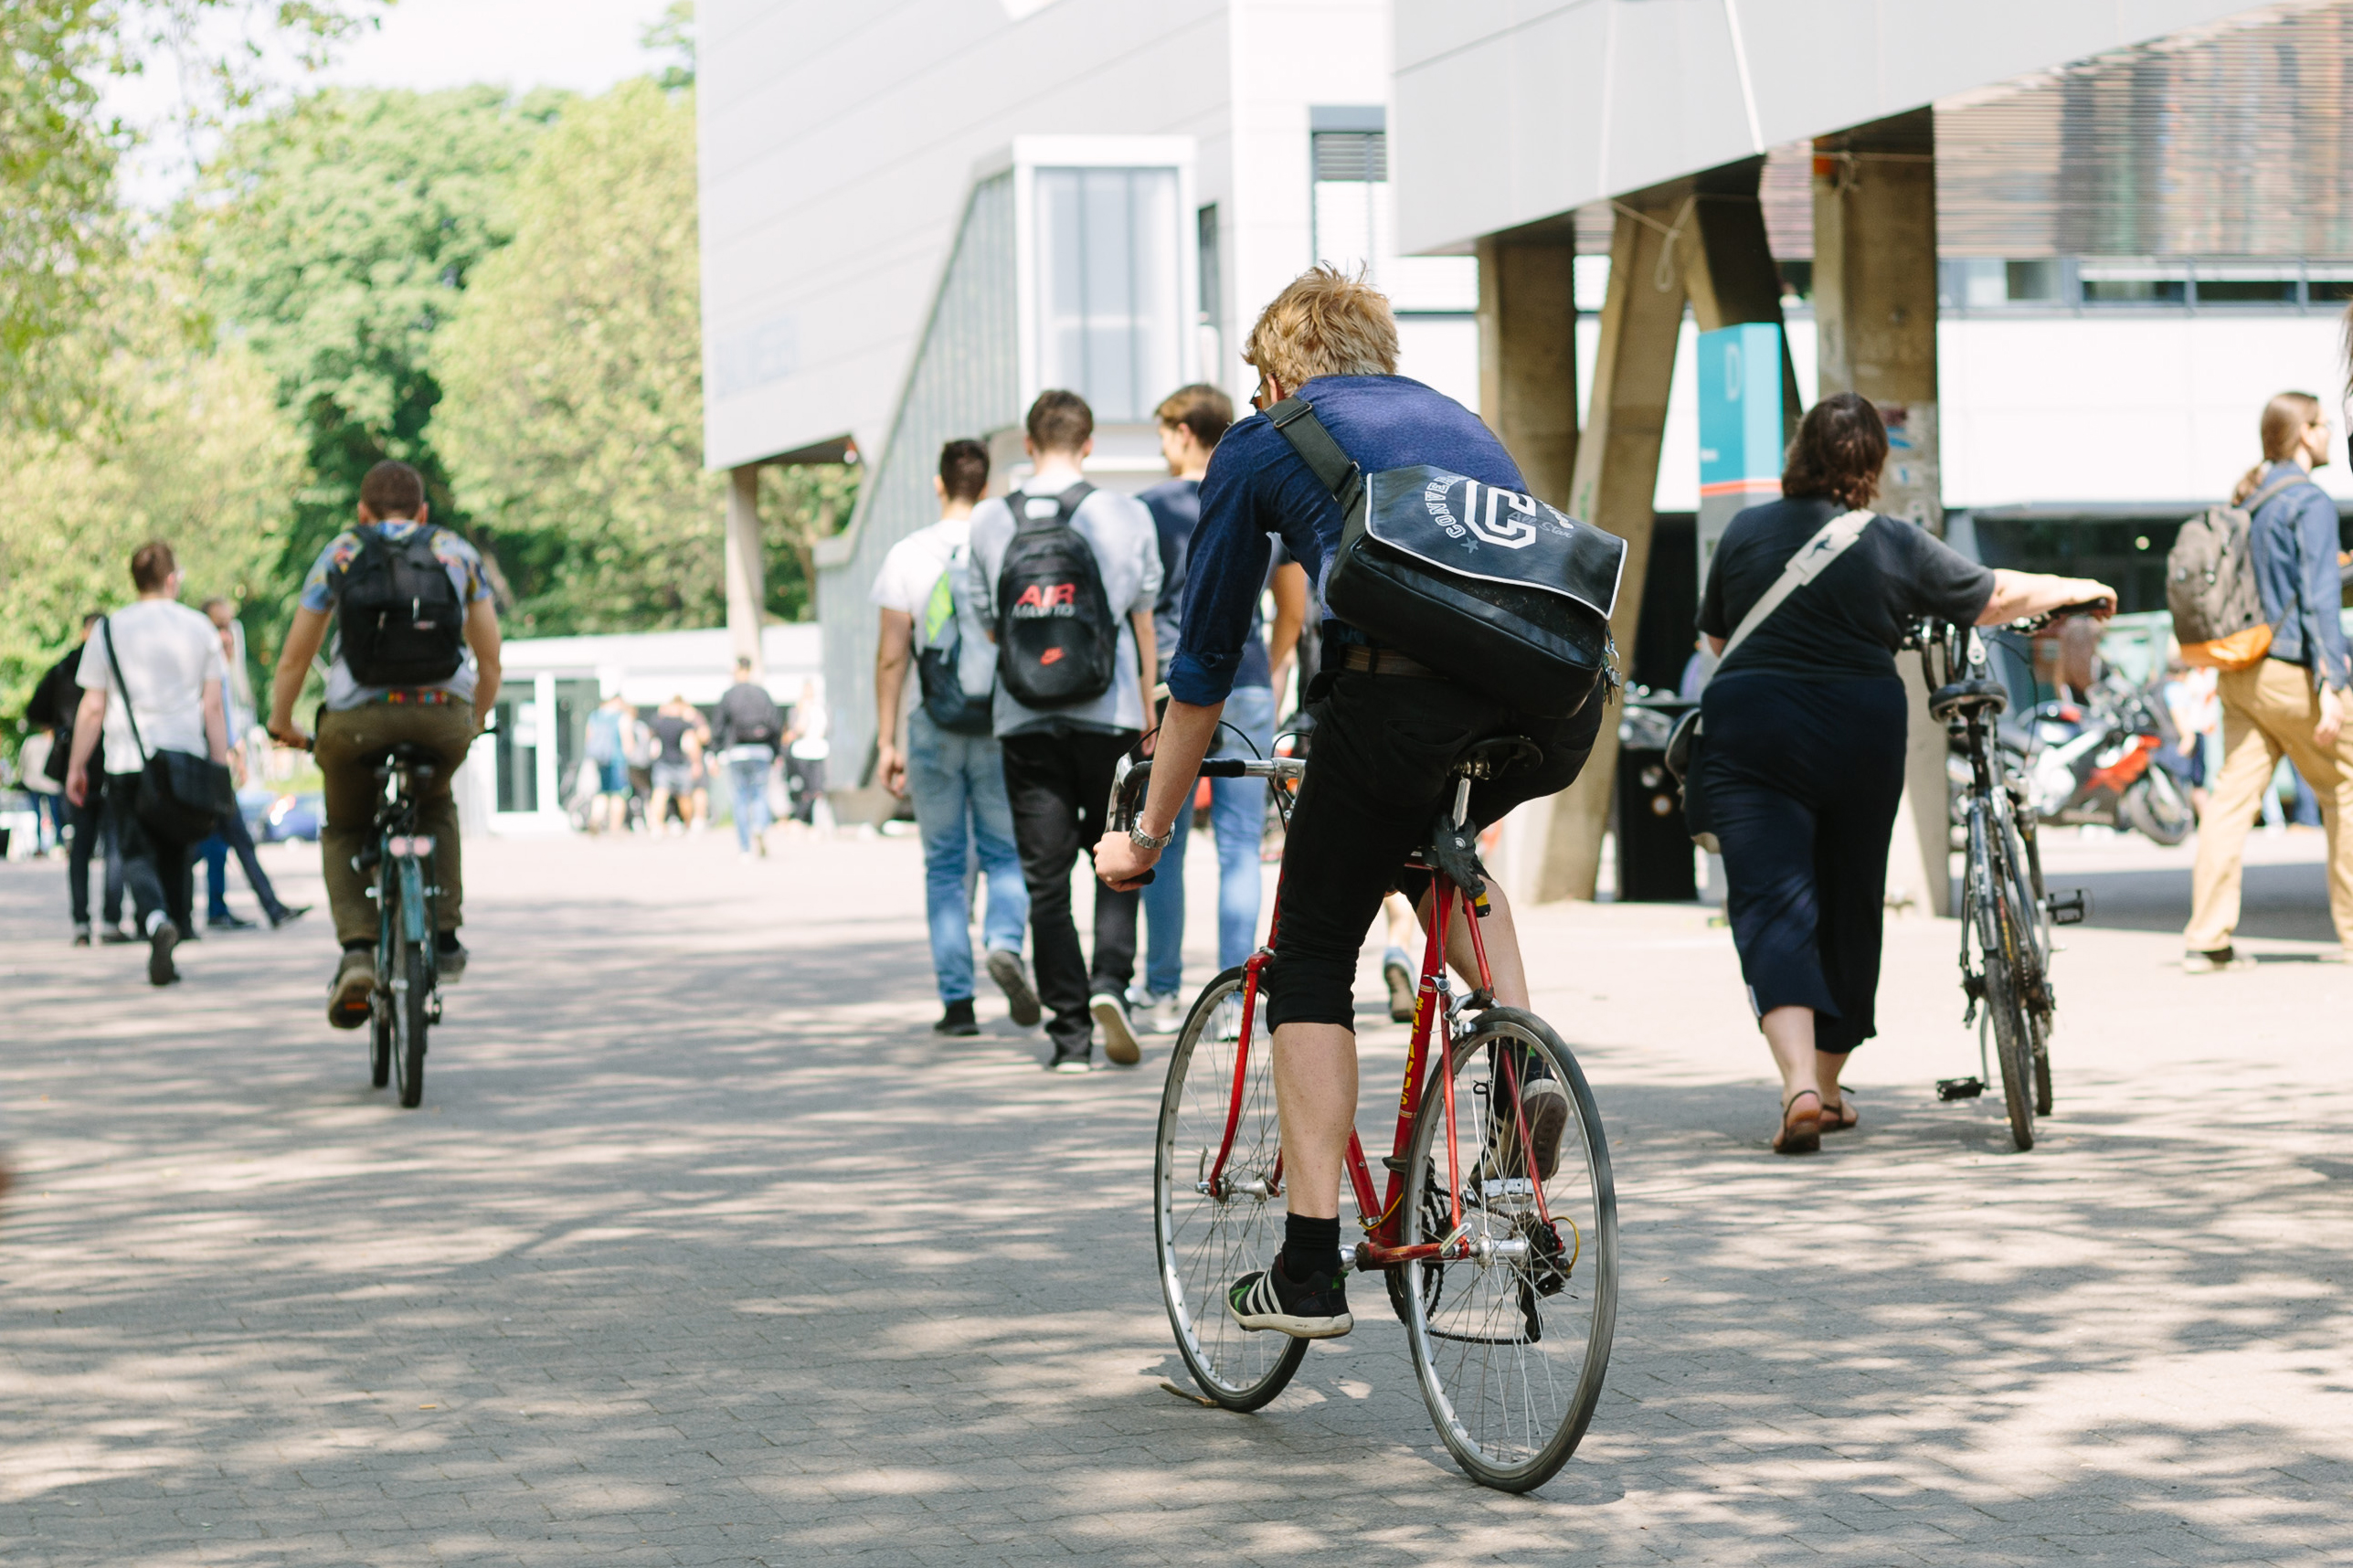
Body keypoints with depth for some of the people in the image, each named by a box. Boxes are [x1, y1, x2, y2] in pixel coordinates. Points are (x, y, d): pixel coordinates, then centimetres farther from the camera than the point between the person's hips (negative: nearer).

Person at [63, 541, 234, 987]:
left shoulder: (109, 630, 1)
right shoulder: (198, 628, 4)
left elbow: (92, 709, 0)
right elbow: (213, 706, 2)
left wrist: (76, 766, 9)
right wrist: (221, 766, 7)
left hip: (128, 761, -2)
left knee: (137, 853, -1)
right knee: (174, 854, 13)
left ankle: (157, 921, -30)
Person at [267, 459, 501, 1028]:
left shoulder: (339, 553, 16)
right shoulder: (459, 552, 20)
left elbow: (293, 658, 16)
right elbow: (490, 658, 22)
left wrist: (282, 724, 31)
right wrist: (477, 719, 39)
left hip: (356, 717, -1)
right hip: (444, 715, 1)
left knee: (344, 829, 23)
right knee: (435, 806, 33)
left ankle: (356, 948, 1)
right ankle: (446, 939, 23)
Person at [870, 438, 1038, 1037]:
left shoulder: (908, 555, -1)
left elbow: (891, 655, -1)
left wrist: (887, 741, 3)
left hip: (935, 728, 0)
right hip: (1003, 726, 0)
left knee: (945, 866, 8)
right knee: (1005, 854, 12)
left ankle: (957, 1002, 6)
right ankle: (1005, 944, -17)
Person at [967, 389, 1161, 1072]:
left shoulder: (989, 521, 2)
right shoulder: (1126, 515, 0)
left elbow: (986, 623, 8)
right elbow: (1142, 624, 6)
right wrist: (1148, 715, 15)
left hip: (1025, 722, 1)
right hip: (1110, 712, -1)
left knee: (1045, 878, 5)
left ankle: (1071, 1033, 3)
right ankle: (1109, 980, -10)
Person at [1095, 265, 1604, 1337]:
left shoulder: (1263, 445, 22)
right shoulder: (1456, 419, 34)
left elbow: (1203, 665, 24)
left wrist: (1148, 835, 35)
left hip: (1404, 686, -4)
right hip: (1562, 705, 5)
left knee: (1310, 963, 13)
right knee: (1433, 842, 36)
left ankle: (1308, 1270, 10)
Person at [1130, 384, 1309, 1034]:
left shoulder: (1150, 509, -3)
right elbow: (1294, 611, 15)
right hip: (1246, 691, 2)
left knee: (1164, 850, 8)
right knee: (1240, 850, 2)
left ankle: (1163, 994, 15)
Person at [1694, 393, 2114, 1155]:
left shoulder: (1745, 532, 3)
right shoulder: (1895, 545, -1)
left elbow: (1716, 638, 14)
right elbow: (1997, 597, 10)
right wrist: (2078, 590, 28)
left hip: (1750, 729, 0)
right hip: (1861, 729, 0)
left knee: (1771, 903, -7)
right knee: (1849, 907, 16)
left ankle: (1799, 1083, -27)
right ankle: (1828, 1085, 28)